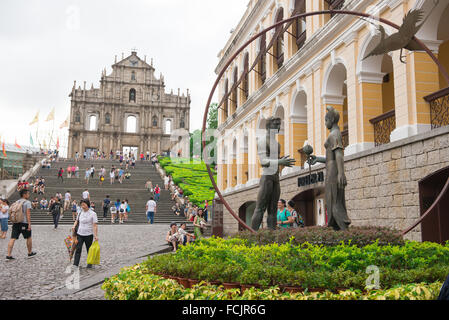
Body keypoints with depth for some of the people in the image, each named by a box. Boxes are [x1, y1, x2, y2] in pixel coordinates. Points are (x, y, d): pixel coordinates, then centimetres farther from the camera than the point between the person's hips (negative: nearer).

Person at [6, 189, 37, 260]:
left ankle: (9, 255, -5)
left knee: (13, 238, 1)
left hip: (15, 222, 6)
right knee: (28, 238, 12)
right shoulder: (27, 202, -6)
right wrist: (29, 224, -15)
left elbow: (10, 211, 15)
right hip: (24, 222, -5)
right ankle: (30, 253, 24)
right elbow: (28, 214, -14)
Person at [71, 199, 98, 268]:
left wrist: (96, 235, -19)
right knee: (78, 249, -5)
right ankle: (75, 264, -6)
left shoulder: (92, 213, -8)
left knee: (89, 250, 9)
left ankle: (89, 264, 24)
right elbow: (77, 220, 23)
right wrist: (74, 226, 2)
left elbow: (95, 225, -12)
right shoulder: (80, 212, 7)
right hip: (79, 234, 4)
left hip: (88, 234, -3)